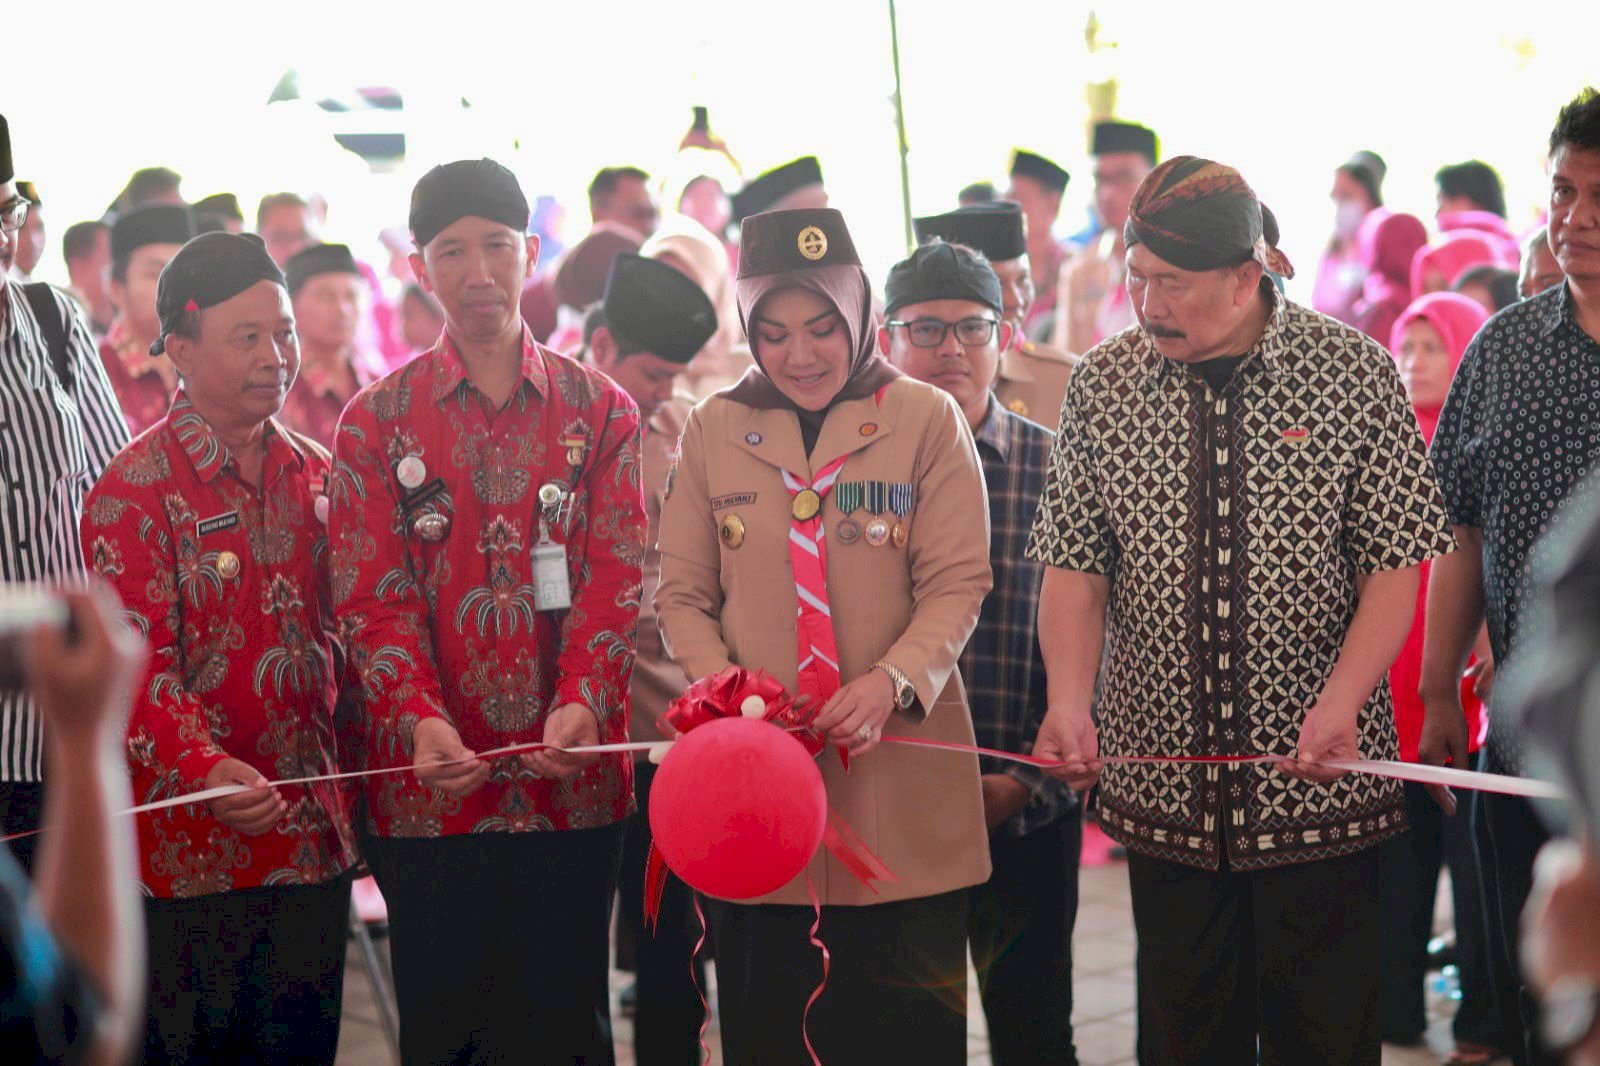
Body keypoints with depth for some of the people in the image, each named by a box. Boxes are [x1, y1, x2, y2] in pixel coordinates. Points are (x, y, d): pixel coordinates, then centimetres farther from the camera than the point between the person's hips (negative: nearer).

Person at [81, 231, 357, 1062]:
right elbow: (134, 664, -16)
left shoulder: (316, 474, 10)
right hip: (188, 846, -5)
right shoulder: (135, 490, -9)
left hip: (311, 839, 5)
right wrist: (207, 768, -31)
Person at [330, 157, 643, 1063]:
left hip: (573, 782, 0)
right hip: (433, 784, 0)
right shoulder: (378, 421, 6)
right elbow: (374, 593, -2)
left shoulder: (601, 412, 7)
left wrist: (583, 701, -20)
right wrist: (418, 716, -20)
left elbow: (617, 575, -3)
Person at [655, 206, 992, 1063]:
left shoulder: (927, 420, 1)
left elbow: (957, 584, -3)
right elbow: (682, 596, 7)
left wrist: (894, 681, -21)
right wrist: (724, 687, -12)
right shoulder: (713, 430, 7)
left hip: (901, 782, -2)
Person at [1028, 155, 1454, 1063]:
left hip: (1318, 779, -2)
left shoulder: (1357, 374, -4)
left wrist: (1340, 705, -18)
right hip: (1161, 780, 2)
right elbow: (1075, 569, 2)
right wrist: (1070, 706, -14)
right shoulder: (1102, 386, 2)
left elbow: (1396, 567, -3)